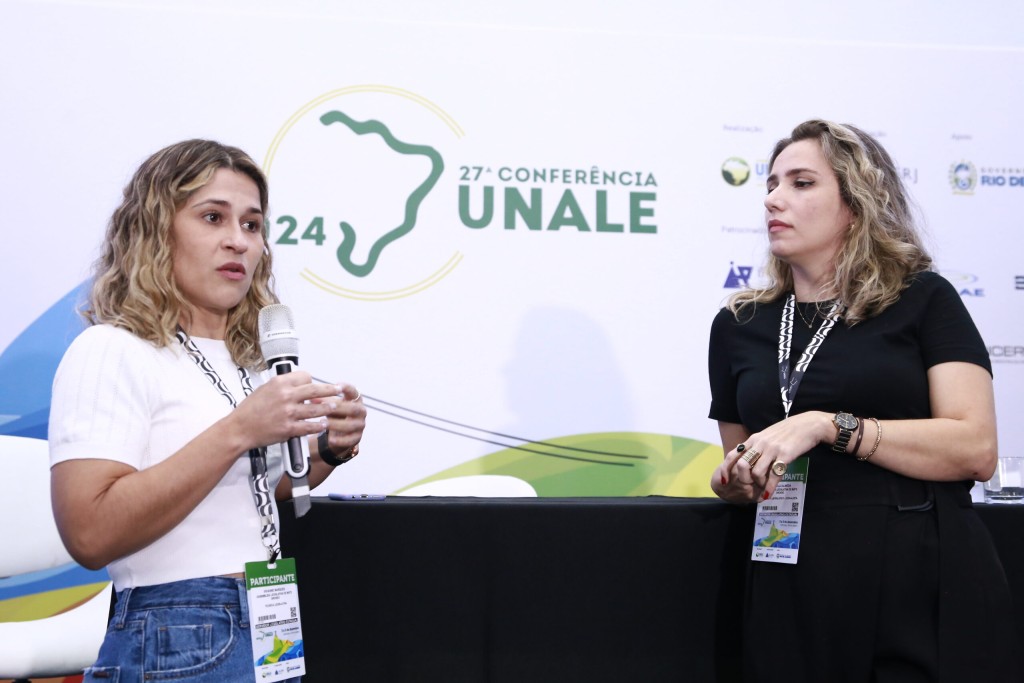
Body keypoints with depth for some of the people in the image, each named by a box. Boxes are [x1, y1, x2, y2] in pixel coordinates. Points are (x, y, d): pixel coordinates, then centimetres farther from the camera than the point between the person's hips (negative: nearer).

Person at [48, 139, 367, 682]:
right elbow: (90, 535, -21)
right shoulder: (111, 352, -11)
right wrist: (237, 431, -23)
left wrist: (327, 452, 2)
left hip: (270, 631, 8)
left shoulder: (249, 358, 13)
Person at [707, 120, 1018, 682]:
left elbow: (976, 449, -10)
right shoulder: (738, 324, 11)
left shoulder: (923, 300, 1)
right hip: (795, 597, 3)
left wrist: (830, 425, -18)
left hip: (928, 590, -3)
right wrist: (735, 481, -2)